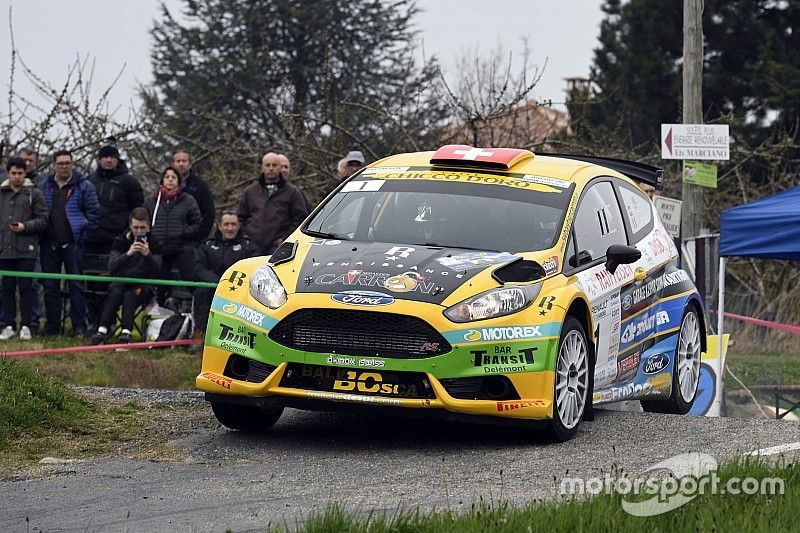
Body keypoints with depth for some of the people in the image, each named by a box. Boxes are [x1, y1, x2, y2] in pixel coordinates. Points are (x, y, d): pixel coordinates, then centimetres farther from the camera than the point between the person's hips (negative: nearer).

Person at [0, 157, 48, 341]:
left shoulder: (34, 194, 2)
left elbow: (43, 219, 0)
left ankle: (25, 326, 4)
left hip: (26, 250, -3)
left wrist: (25, 227, -14)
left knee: (26, 287, -2)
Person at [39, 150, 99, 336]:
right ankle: (52, 325, 13)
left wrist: (84, 234, -8)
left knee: (76, 285, -3)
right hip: (49, 243, 4)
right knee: (50, 286, 7)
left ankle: (79, 326, -1)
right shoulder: (45, 186, 11)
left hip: (72, 243, -4)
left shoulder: (83, 186, 0)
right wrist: (41, 234, 5)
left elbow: (93, 211, -2)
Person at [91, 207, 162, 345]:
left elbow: (157, 272, -10)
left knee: (129, 295, -33)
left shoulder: (154, 243, 1)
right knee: (115, 292, -31)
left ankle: (126, 333, -47)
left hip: (143, 286, -2)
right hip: (121, 282, 2)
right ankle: (102, 330, -41)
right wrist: (128, 254, -26)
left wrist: (147, 254, -27)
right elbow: (111, 267, -9)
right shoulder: (120, 241, 5)